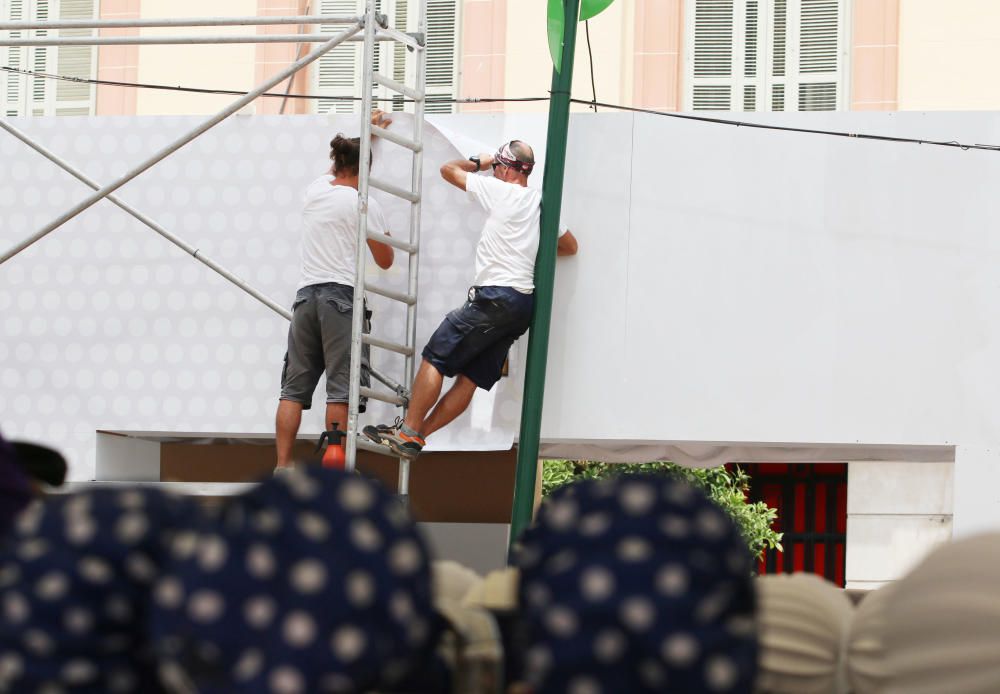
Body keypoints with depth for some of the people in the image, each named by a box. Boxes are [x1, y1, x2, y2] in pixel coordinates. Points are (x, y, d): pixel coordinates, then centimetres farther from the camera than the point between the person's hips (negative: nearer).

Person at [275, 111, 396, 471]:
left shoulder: (316, 189, 13)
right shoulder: (363, 204, -2)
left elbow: (341, 165, 37)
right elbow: (384, 261, 6)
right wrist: (387, 238, 27)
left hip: (306, 294, 5)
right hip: (342, 297, -5)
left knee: (294, 387, 5)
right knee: (341, 388, -6)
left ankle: (282, 466, 0)